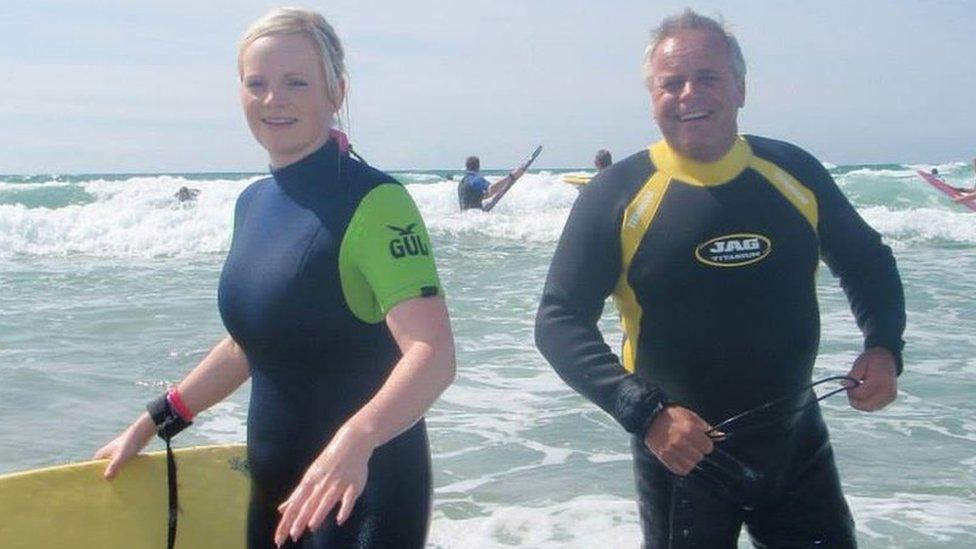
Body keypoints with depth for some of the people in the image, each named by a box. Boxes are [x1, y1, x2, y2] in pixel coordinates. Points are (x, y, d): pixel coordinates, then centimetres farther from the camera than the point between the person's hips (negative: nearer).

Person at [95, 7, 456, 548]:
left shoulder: (373, 203, -17)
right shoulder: (253, 203, 7)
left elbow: (433, 354, -28)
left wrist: (355, 440, -44)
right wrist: (150, 424, 19)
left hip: (364, 492, -7)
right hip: (273, 483, 7)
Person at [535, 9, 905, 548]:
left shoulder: (795, 173, -2)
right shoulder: (616, 196, -12)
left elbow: (868, 262, 12)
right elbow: (559, 321, -13)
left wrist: (883, 348, -6)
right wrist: (645, 413, -24)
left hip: (797, 443, 3)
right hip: (680, 451, -3)